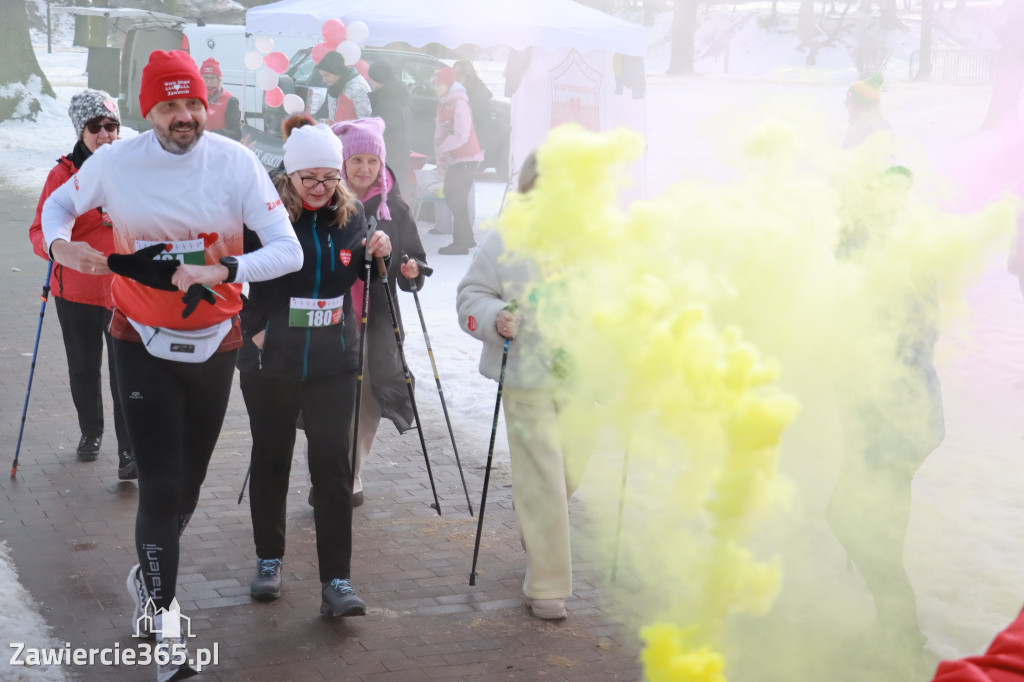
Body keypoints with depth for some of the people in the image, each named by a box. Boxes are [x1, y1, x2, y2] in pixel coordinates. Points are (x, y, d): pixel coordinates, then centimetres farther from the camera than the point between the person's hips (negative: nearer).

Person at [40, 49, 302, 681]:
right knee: (161, 483, -10)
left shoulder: (237, 163, -12)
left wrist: (223, 269, -32)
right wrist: (59, 242, -11)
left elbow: (288, 251, -16)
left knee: (188, 482, 14)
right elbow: (60, 202, 11)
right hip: (144, 343, -1)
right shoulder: (114, 163, -9)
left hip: (215, 344, 2)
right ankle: (160, 616, 7)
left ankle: (150, 574, 44)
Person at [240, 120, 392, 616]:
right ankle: (268, 560, 31)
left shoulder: (350, 215, 3)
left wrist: (377, 254, -4)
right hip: (271, 363, -2)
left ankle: (336, 581, 1)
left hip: (333, 363, 2)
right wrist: (254, 328, -10)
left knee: (334, 466, -3)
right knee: (270, 460, 13)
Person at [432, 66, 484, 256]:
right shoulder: (443, 103, 13)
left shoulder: (459, 103, -15)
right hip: (453, 160, 10)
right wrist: (440, 161, 8)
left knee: (457, 199, -10)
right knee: (450, 197, 15)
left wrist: (441, 149, -14)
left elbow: (461, 136, -22)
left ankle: (460, 243, -6)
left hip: (466, 158, -10)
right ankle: (467, 238, 26)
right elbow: (440, 132, 13)